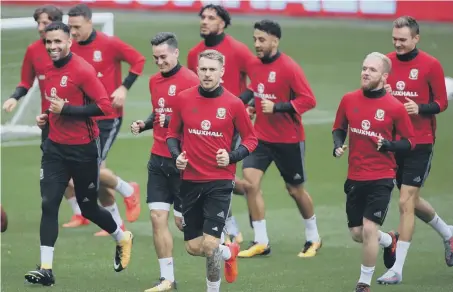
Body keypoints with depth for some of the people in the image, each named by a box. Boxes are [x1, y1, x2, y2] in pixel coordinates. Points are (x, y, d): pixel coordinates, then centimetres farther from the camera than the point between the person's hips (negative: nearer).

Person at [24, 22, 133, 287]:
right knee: (48, 204, -7)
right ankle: (46, 269, -9)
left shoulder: (82, 70, -15)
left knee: (88, 207, 9)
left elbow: (105, 106, -20)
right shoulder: (50, 71, 7)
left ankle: (123, 239, 38)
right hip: (56, 148, 6)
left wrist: (66, 109, -23)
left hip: (83, 150, -6)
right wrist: (47, 116, 4)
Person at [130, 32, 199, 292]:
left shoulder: (190, 80, -12)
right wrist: (144, 124, 7)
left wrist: (172, 121, -27)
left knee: (183, 221, -1)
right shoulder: (155, 81, 11)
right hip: (158, 160, 7)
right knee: (158, 217, 0)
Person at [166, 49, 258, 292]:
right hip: (190, 181, 3)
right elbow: (173, 133, 13)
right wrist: (176, 155, -5)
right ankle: (229, 252, 40)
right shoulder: (183, 99, 0)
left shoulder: (233, 104, -6)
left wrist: (232, 157, -13)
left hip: (220, 182, -3)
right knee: (193, 247, 8)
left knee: (209, 245, -12)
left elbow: (251, 139, 4)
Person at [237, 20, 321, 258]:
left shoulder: (289, 67, -18)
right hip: (261, 136, 5)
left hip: (288, 139, -5)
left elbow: (308, 100, -19)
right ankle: (261, 242, -2)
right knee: (250, 182, -11)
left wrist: (277, 107, -27)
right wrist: (242, 100, -1)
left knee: (295, 190, 9)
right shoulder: (254, 64, 0)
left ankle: (313, 238, 32)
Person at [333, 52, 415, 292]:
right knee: (356, 233, 10)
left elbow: (409, 142, -3)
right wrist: (338, 145, -6)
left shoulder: (395, 107, -9)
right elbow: (339, 128, 15)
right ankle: (389, 241, 43)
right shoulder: (349, 100, 1)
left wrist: (389, 145, -22)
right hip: (355, 177, 5)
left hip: (381, 178, -4)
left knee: (369, 229, -13)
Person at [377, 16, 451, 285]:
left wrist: (420, 108, -23)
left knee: (406, 203, -9)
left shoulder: (431, 65, -9)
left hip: (420, 143, -5)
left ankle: (397, 269, -6)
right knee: (412, 201, 16)